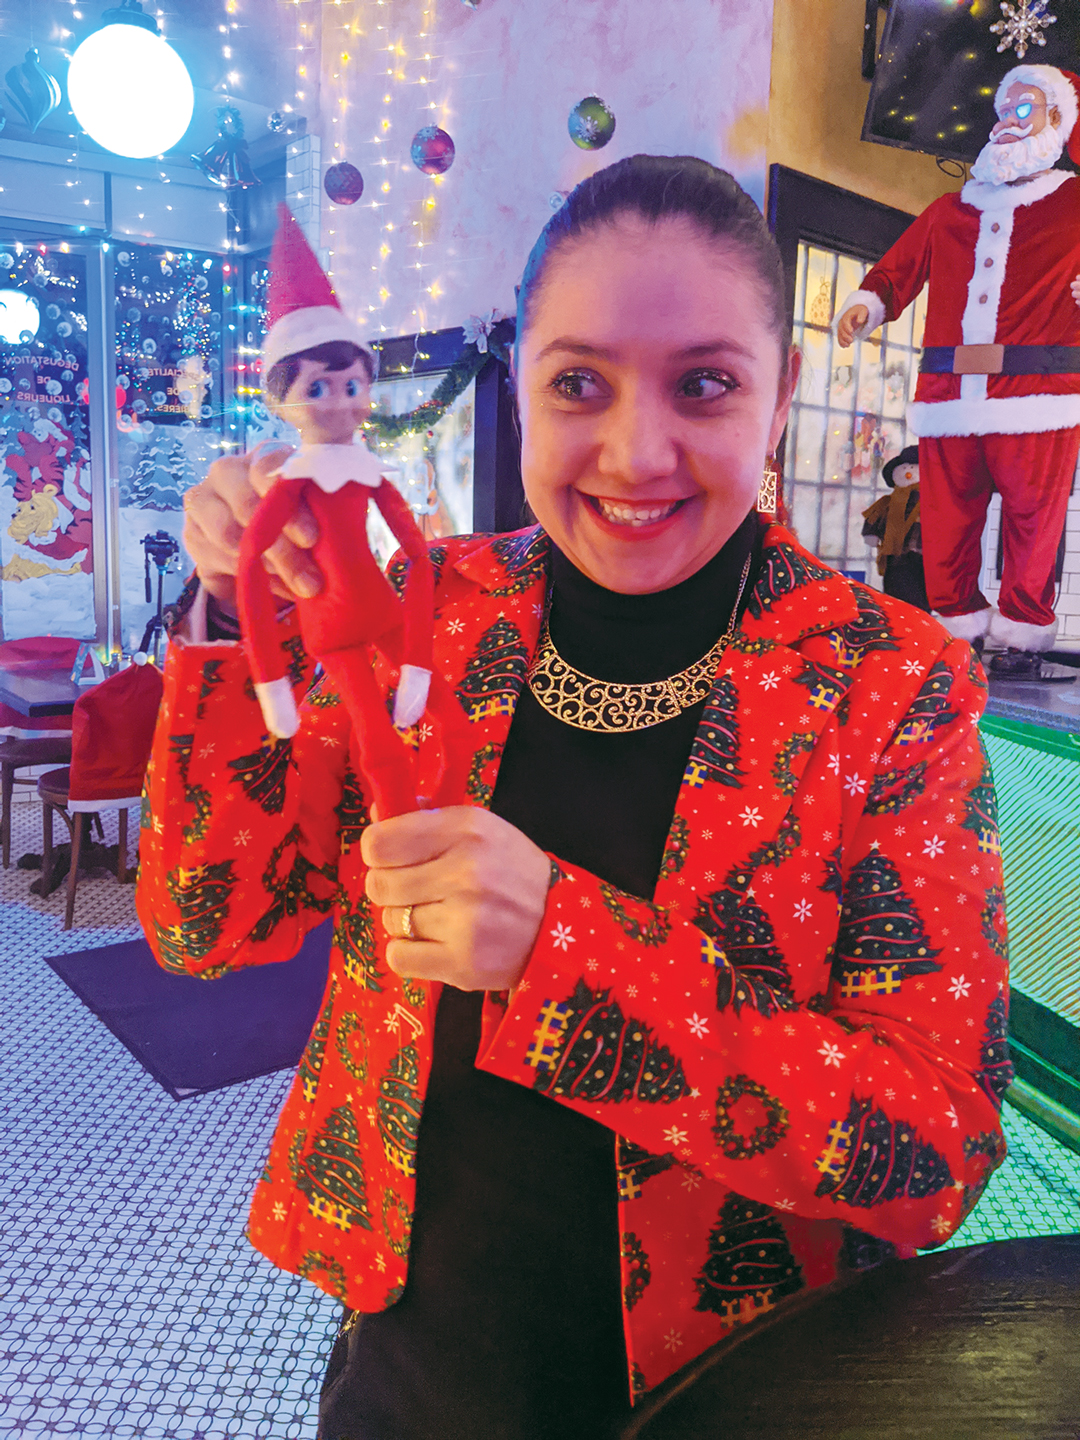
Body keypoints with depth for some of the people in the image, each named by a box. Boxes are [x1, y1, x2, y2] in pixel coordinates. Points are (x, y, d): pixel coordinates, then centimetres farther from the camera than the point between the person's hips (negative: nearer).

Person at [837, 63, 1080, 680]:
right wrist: (867, 304, 4)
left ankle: (1022, 638, 8)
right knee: (945, 524, 0)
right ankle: (957, 630, 12)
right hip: (948, 395, 2)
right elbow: (898, 269, 25)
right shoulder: (949, 211, 26)